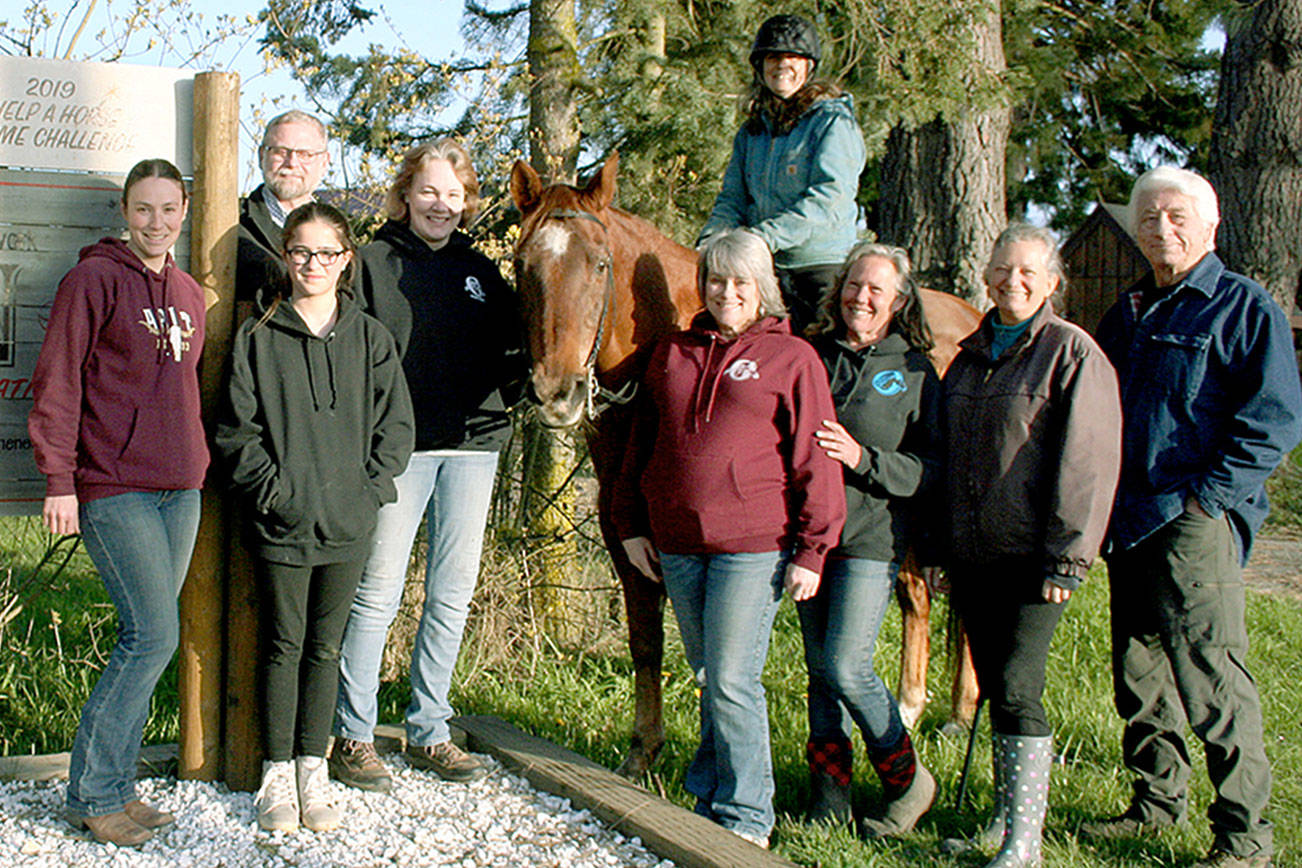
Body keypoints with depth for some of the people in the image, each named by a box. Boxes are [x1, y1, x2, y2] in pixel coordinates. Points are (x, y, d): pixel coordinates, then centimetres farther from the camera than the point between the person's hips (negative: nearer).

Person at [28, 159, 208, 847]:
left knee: (147, 637, 8)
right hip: (112, 489, -7)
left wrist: (198, 463, 16)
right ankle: (92, 794, 1)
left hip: (179, 489, 7)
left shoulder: (187, 292, 17)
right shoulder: (94, 279, -4)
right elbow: (56, 383, -8)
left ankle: (115, 785, 18)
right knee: (153, 634, -11)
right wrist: (59, 479, -13)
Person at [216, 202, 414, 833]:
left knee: (325, 648, 11)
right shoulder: (257, 337, 1)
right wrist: (272, 489, -12)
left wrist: (369, 488, -6)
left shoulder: (370, 337, 5)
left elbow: (396, 425, 5)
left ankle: (313, 772, 22)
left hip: (349, 523, 2)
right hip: (281, 521, -1)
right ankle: (278, 774, 18)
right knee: (283, 645, 7)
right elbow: (236, 430, -1)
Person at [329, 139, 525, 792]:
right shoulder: (373, 264, 2)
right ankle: (352, 736, 8)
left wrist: (512, 384, -4)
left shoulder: (482, 271, 15)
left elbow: (510, 356, 18)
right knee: (377, 593, -4)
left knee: (453, 593, 9)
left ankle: (429, 731, 21)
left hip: (472, 445, 5)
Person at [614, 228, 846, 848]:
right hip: (677, 546, 5)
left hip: (752, 546, -5)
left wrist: (811, 551, -8)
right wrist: (631, 524, 14)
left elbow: (815, 464, -4)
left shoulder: (791, 359, -2)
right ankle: (709, 797, 27)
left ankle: (745, 817, 9)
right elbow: (641, 444, 19)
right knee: (709, 677, 15)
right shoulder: (671, 354, 11)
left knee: (733, 683, -5)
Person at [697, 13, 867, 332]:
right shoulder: (751, 131, 17)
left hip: (822, 268, -5)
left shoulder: (833, 121, -2)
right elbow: (733, 199, 14)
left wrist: (768, 235, -25)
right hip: (764, 268, 5)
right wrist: (711, 240, -8)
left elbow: (829, 199, -15)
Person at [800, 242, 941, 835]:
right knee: (820, 668, 9)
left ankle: (907, 779, 12)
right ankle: (830, 792, 21)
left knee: (846, 666, -10)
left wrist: (864, 459, -18)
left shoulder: (914, 373, -1)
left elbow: (931, 470, -5)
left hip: (870, 537, -4)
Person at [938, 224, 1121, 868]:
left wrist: (1067, 559, -14)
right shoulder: (971, 355, 14)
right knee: (995, 688, 12)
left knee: (1016, 688, -9)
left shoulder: (1072, 353, -5)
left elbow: (1089, 462, -10)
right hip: (973, 554, 6)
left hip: (1032, 558, -6)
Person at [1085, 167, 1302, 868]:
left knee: (1210, 678, -8)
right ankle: (1158, 799, 28)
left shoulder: (1245, 307, -2)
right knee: (1138, 671, 13)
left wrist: (1204, 497, -15)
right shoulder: (1127, 313, 18)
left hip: (1197, 523, -7)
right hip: (1129, 522, 7)